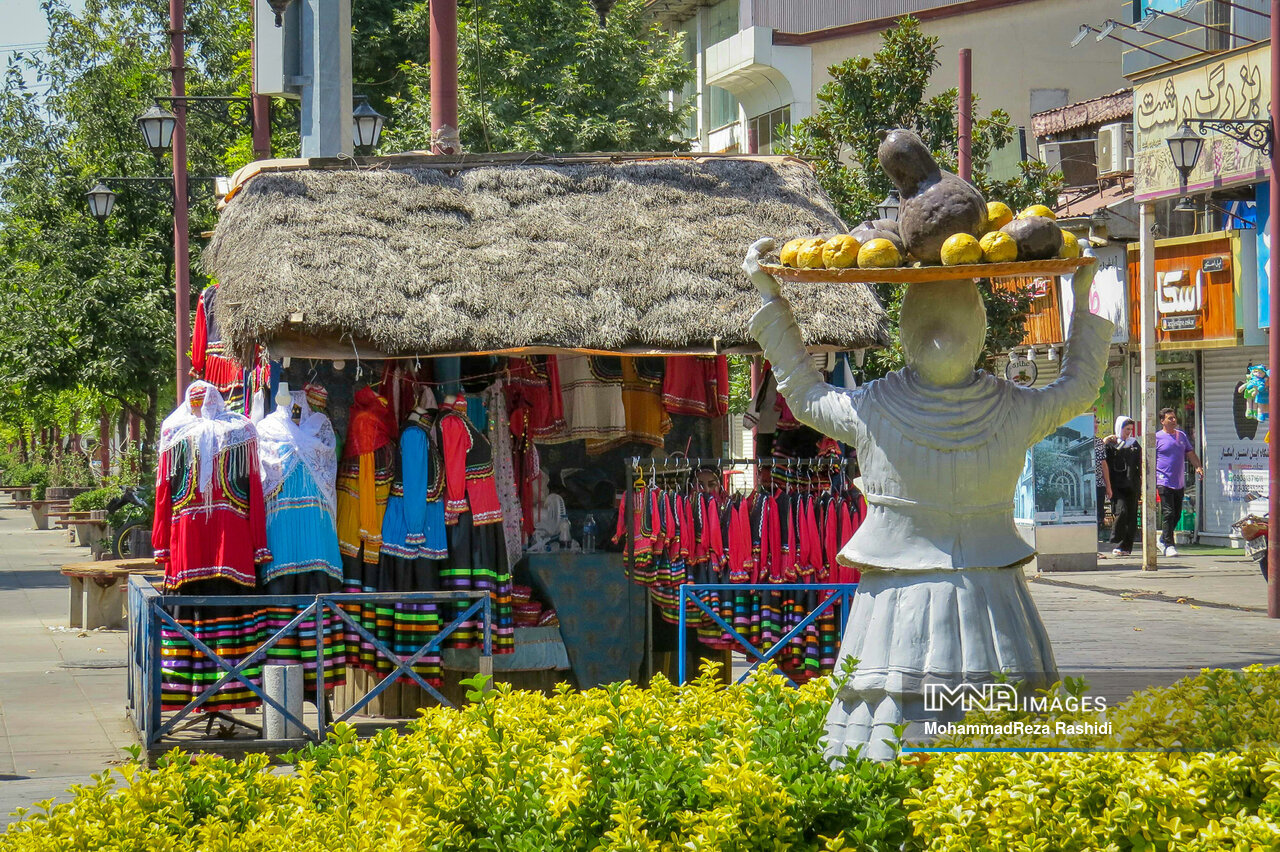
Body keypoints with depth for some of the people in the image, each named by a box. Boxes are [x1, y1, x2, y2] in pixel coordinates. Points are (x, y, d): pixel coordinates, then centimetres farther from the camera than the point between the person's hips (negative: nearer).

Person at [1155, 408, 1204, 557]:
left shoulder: (1182, 435, 14)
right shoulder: (1157, 438, -2)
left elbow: (1190, 453, 19)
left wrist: (1198, 466, 1)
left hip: (1180, 483, 6)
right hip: (1164, 482, -6)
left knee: (1177, 514, 10)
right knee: (1168, 514, -10)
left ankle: (1163, 540, 26)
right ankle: (1169, 545, -6)